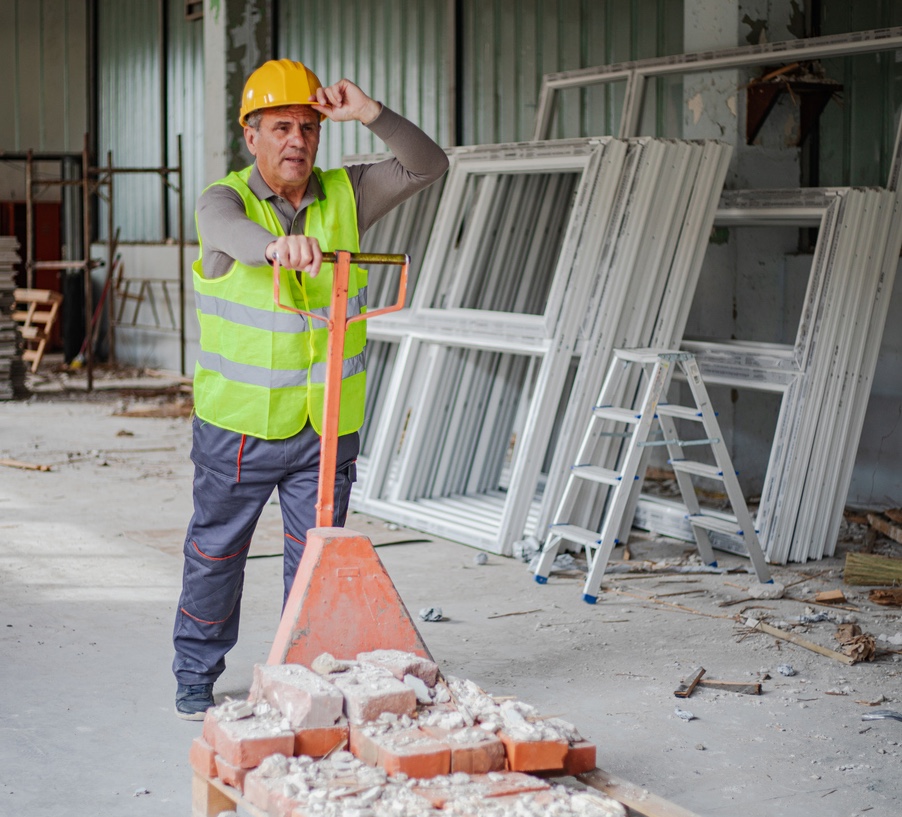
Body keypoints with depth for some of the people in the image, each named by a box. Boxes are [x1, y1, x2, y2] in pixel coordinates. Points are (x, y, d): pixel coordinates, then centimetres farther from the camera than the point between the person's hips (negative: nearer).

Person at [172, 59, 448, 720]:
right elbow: (229, 232, -33)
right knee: (216, 553, 11)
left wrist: (371, 115, -19)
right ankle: (197, 676, 29)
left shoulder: (344, 195, 2)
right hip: (239, 423, -2)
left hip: (327, 425, 2)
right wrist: (278, 244, -57)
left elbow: (428, 166, -2)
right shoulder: (225, 199, -9)